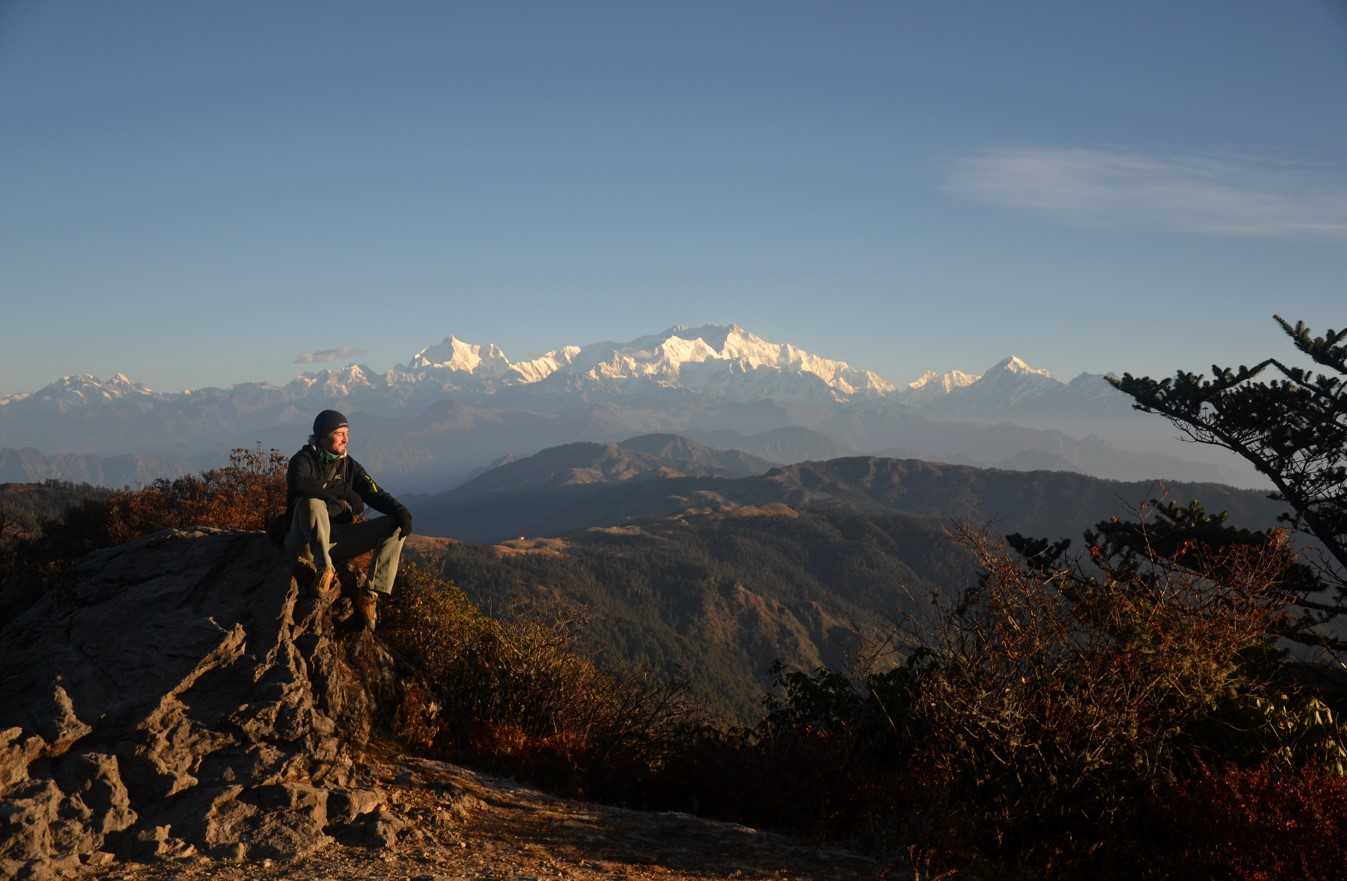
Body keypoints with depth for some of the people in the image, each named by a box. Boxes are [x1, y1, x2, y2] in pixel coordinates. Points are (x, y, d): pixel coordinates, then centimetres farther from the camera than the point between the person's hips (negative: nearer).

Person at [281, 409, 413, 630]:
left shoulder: (349, 466, 14)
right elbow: (300, 483, -26)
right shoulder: (304, 460, -2)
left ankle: (369, 594, -20)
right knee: (312, 503, -35)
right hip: (307, 543, -5)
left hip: (338, 542, 5)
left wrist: (402, 512, -15)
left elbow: (376, 495, 5)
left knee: (396, 525, -11)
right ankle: (325, 569, -36)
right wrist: (345, 492, -25)